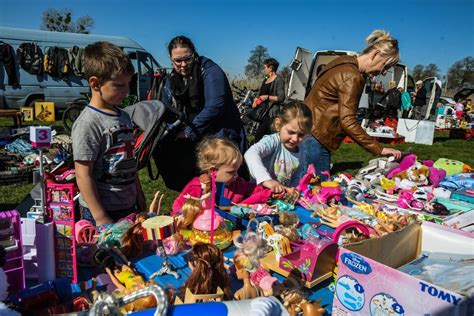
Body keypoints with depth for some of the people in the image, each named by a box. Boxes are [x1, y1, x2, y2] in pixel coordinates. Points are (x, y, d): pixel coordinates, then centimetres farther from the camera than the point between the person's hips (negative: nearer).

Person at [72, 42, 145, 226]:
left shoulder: (123, 117, 7)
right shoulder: (88, 123, -17)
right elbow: (83, 175, -18)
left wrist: (139, 197, 17)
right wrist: (101, 218, -18)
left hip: (129, 207, 8)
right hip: (102, 213, -7)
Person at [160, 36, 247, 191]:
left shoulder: (210, 71, -14)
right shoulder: (171, 79, 9)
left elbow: (214, 107, -23)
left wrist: (188, 131, -18)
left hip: (220, 137, -6)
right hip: (192, 141, 7)